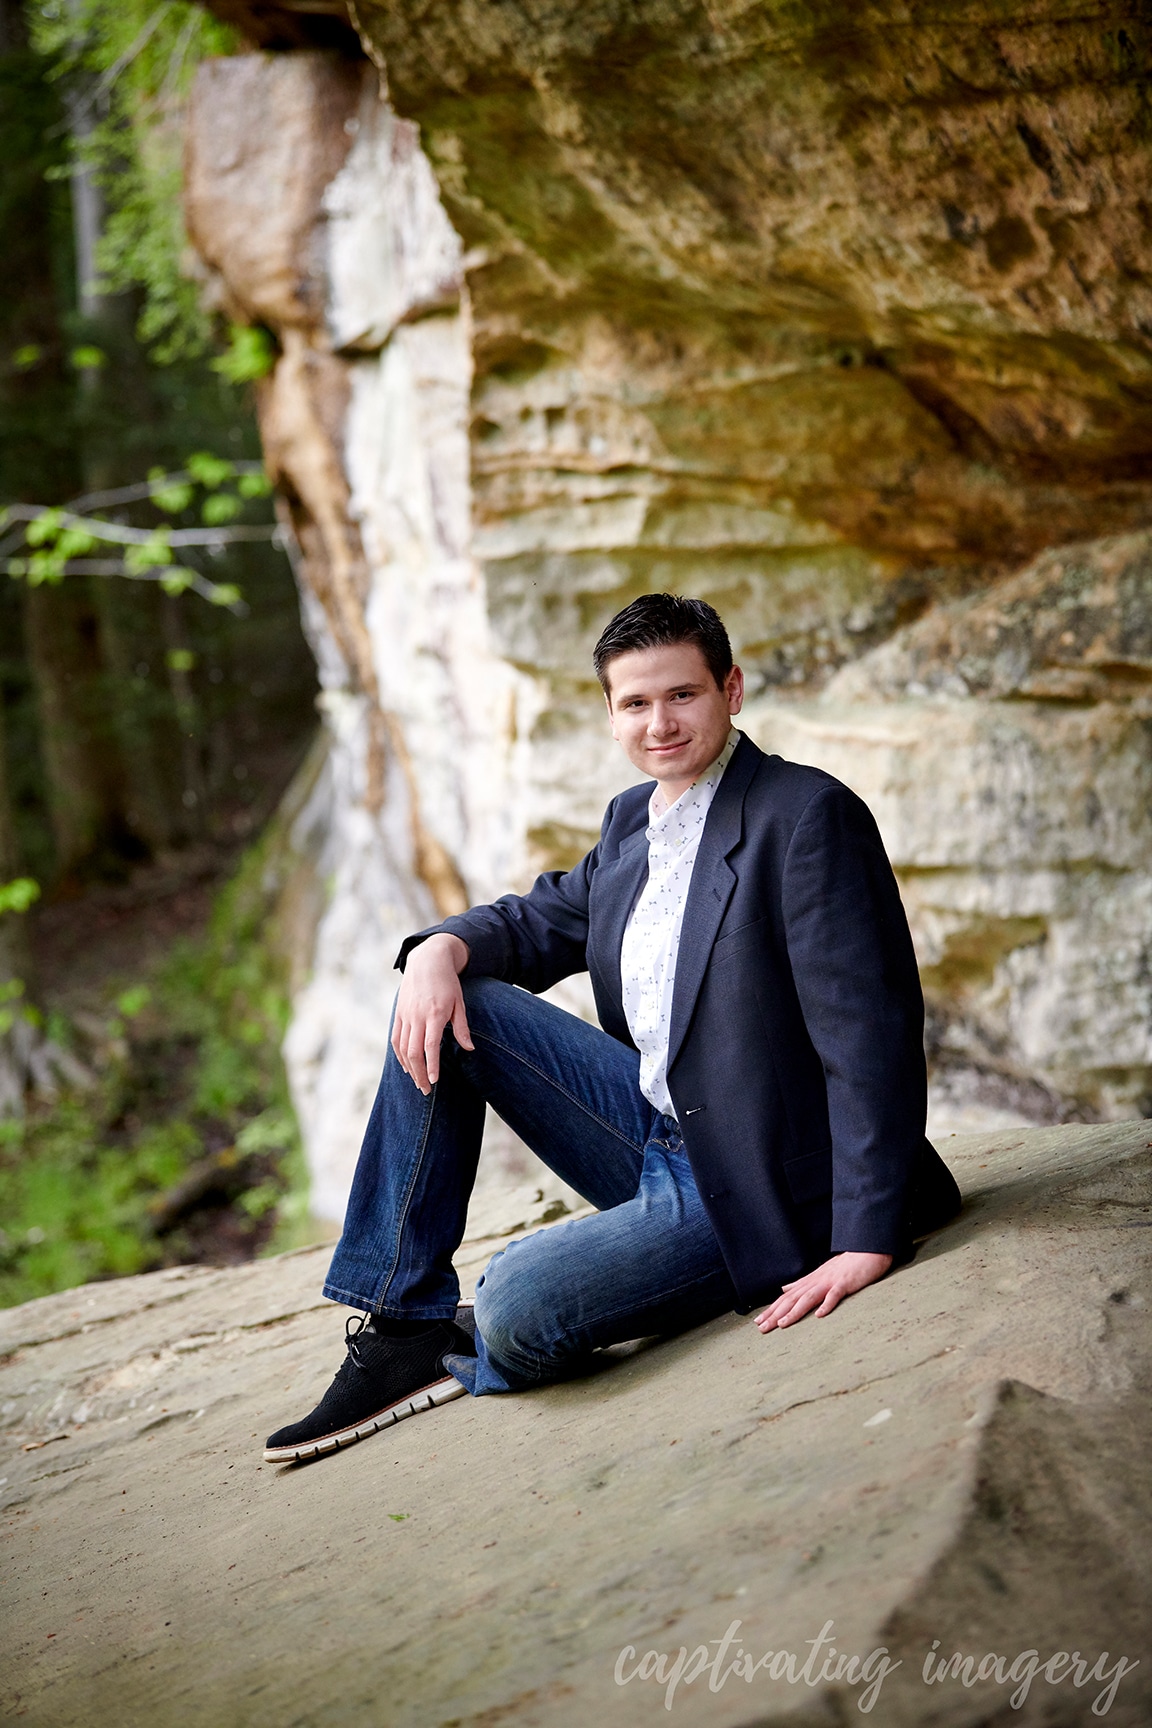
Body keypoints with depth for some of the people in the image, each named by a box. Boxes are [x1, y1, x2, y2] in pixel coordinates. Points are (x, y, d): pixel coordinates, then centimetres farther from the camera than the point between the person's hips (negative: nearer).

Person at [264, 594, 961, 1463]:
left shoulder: (810, 814, -17)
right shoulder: (633, 819, 9)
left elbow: (870, 1035, -22)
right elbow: (545, 919, 20)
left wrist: (867, 1244, -29)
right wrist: (441, 949, -5)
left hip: (752, 1187, -8)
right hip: (657, 1137, 8)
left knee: (517, 1307, -28)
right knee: (445, 1002, 1)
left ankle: (458, 1358, 11)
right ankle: (403, 1324, 3)